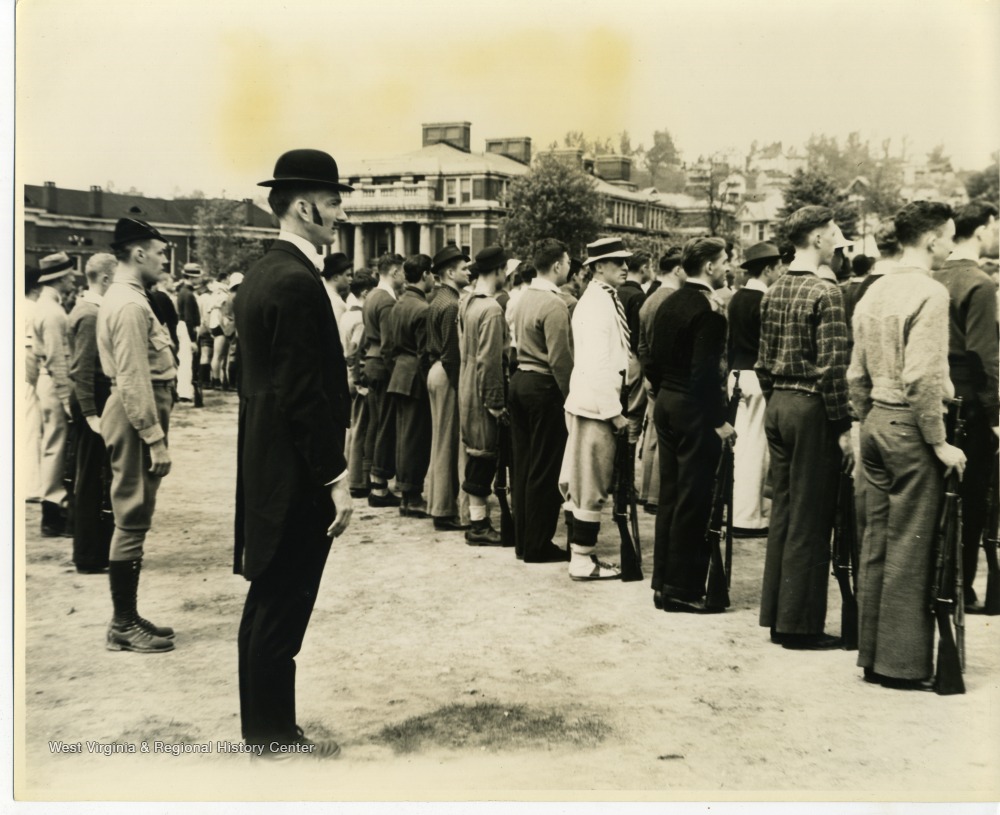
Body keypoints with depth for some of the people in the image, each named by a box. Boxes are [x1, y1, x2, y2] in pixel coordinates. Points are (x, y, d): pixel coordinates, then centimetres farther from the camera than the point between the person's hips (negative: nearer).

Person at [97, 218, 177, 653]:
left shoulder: (122, 298, 16)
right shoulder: (130, 305, -17)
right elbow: (134, 380, -22)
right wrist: (155, 439, -22)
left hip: (135, 414, 11)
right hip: (136, 418, -11)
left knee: (133, 519, 14)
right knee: (132, 520, -4)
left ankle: (127, 617, 22)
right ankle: (123, 626, 4)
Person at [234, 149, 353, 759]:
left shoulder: (262, 274, 12)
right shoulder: (297, 282, -19)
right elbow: (306, 392, -22)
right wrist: (336, 479, -18)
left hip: (264, 466, 10)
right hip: (297, 473, -10)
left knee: (268, 603, 17)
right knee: (283, 610, 1)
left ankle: (261, 725, 30)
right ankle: (279, 739, 13)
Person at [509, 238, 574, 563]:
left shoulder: (525, 297, 10)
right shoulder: (554, 305, -16)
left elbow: (520, 343, 11)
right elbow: (560, 358, -20)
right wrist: (571, 396, -12)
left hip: (520, 381, 9)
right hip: (544, 387, -9)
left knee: (522, 465, 13)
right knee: (545, 469, 0)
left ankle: (522, 540, 22)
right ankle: (538, 546, 7)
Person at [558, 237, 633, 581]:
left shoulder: (608, 300, 14)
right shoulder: (595, 305, -17)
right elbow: (595, 366, -22)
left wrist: (617, 405, 12)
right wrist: (614, 412, -19)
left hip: (594, 404, 10)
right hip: (595, 406, -10)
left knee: (579, 483, 14)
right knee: (591, 487, -1)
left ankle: (580, 555, 23)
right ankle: (583, 561, 7)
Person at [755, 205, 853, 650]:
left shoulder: (773, 292, 11)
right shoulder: (825, 292, -13)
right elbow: (832, 367, -17)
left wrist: (774, 404, 20)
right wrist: (843, 427, -13)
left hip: (777, 405, 8)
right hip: (811, 409, -8)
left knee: (782, 511, 14)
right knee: (809, 519, -1)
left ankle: (776, 614, 21)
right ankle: (800, 623, 5)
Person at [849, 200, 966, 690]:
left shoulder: (874, 293, 12)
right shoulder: (929, 292, -13)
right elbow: (922, 378, -20)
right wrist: (939, 442, -15)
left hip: (877, 422, 8)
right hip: (911, 427, -8)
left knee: (877, 541, 13)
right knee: (910, 548, -2)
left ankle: (872, 652, 20)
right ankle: (902, 663, 4)